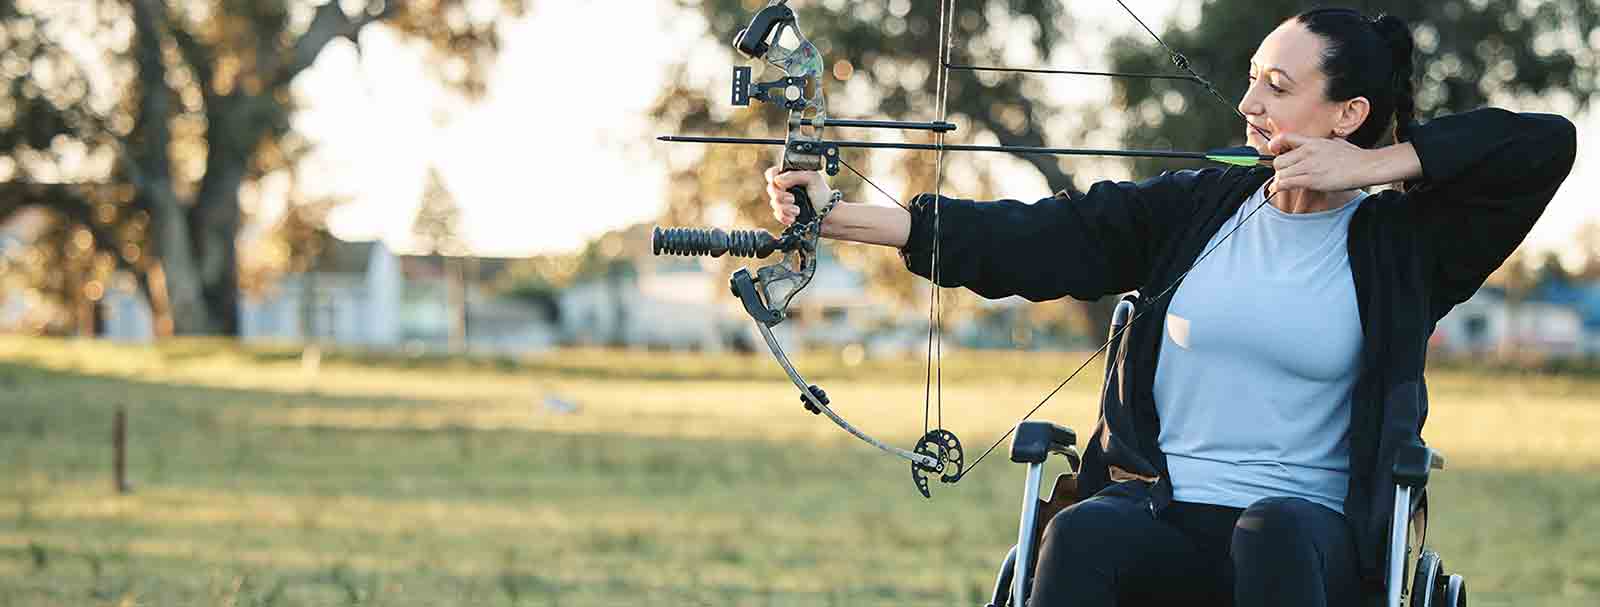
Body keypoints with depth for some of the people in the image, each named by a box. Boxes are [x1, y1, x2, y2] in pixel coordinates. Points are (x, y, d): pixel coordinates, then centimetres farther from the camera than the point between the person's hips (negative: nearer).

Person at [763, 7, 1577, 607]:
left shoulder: (1401, 243, 6)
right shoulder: (1197, 210, 11)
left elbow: (1546, 144, -1)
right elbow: (1030, 238, 5)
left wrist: (1377, 165, -7)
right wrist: (839, 217, -3)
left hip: (1312, 535, -2)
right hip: (1159, 514, 2)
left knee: (1276, 526, -38)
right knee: (1081, 534, -32)